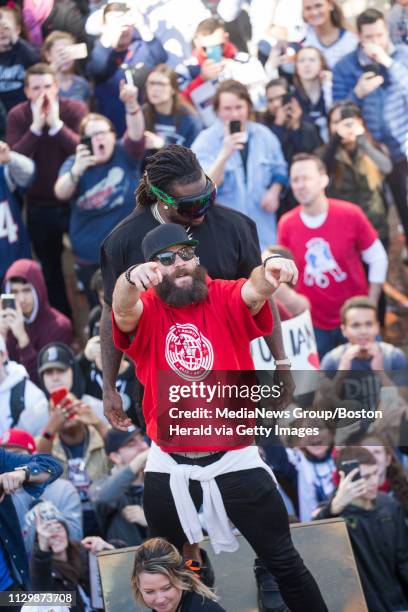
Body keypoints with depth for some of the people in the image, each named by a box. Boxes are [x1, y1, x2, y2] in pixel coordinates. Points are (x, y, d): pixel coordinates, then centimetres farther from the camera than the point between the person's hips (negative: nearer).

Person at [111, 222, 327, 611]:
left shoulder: (225, 300, -4)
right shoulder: (145, 311, -4)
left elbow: (254, 291, -25)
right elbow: (123, 307, -27)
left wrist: (269, 270, -51)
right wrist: (131, 279, -52)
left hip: (234, 460, -1)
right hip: (167, 466, 1)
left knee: (283, 562, 4)